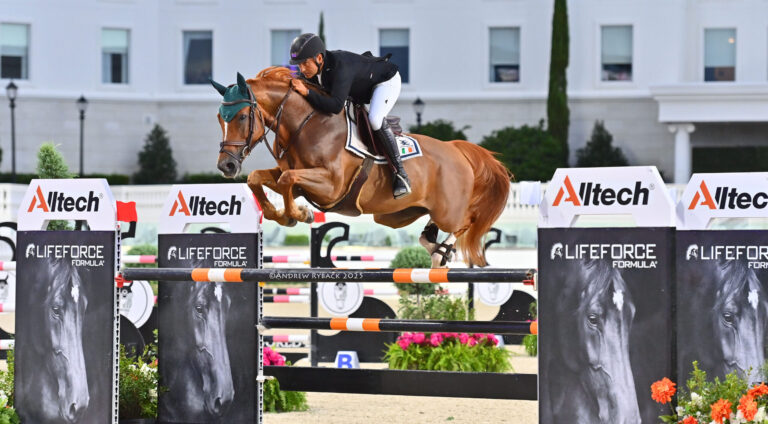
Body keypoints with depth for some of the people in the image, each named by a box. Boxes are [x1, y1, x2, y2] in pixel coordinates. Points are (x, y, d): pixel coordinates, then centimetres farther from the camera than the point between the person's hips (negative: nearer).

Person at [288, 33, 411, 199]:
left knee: (375, 119, -34)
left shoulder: (340, 67, -42)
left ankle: (400, 174, -26)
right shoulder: (312, 69, -17)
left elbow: (336, 105, -51)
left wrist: (307, 92, -54)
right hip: (360, 90, 9)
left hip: (386, 81, -9)